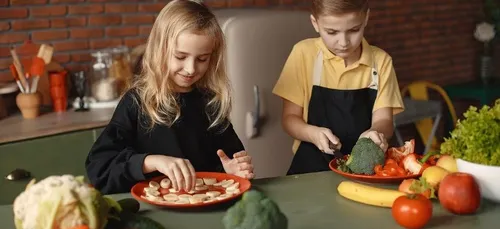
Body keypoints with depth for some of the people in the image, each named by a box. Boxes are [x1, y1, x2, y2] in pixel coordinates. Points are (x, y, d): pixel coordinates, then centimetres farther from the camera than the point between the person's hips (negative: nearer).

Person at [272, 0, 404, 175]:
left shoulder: (380, 60, 2)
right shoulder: (305, 54, -3)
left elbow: (383, 120, -3)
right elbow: (290, 118, -1)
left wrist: (375, 134, -26)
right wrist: (313, 133, -21)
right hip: (312, 167, -3)